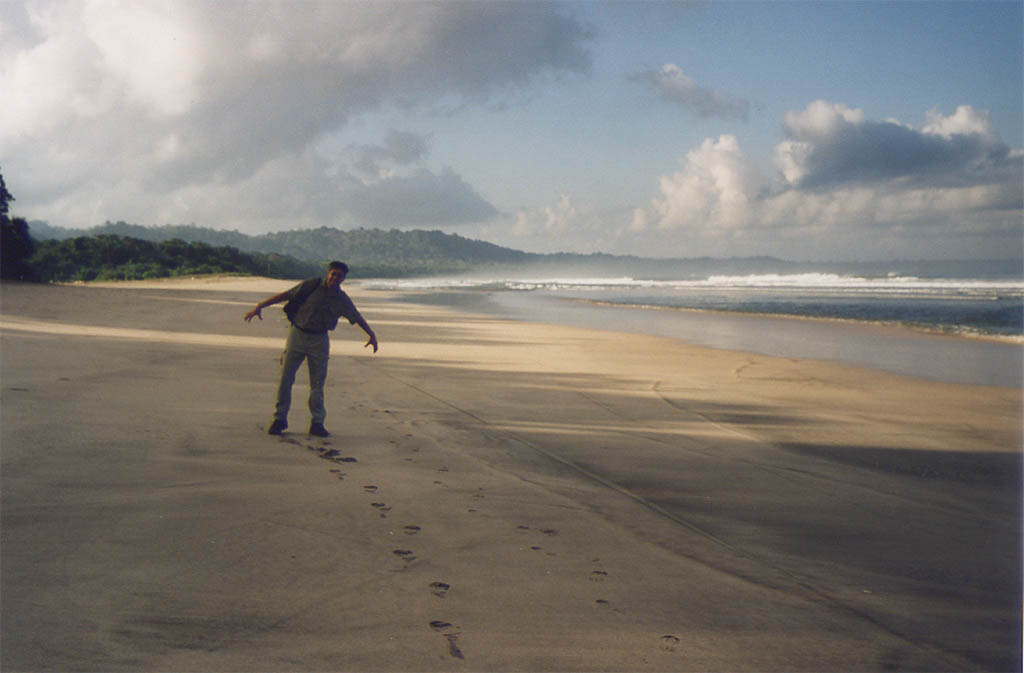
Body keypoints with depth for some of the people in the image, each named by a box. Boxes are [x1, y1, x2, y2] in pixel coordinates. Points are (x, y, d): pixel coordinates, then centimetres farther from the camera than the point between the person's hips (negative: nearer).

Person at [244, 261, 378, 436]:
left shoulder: (342, 300, 0)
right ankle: (279, 419, 9)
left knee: (318, 383, 1)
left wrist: (371, 334, 7)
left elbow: (358, 318, 13)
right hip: (297, 335, -2)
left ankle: (317, 423, 10)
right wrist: (259, 307, -7)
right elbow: (285, 295, -5)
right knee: (285, 378, -2)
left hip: (319, 340, 2)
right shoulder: (311, 286, -8)